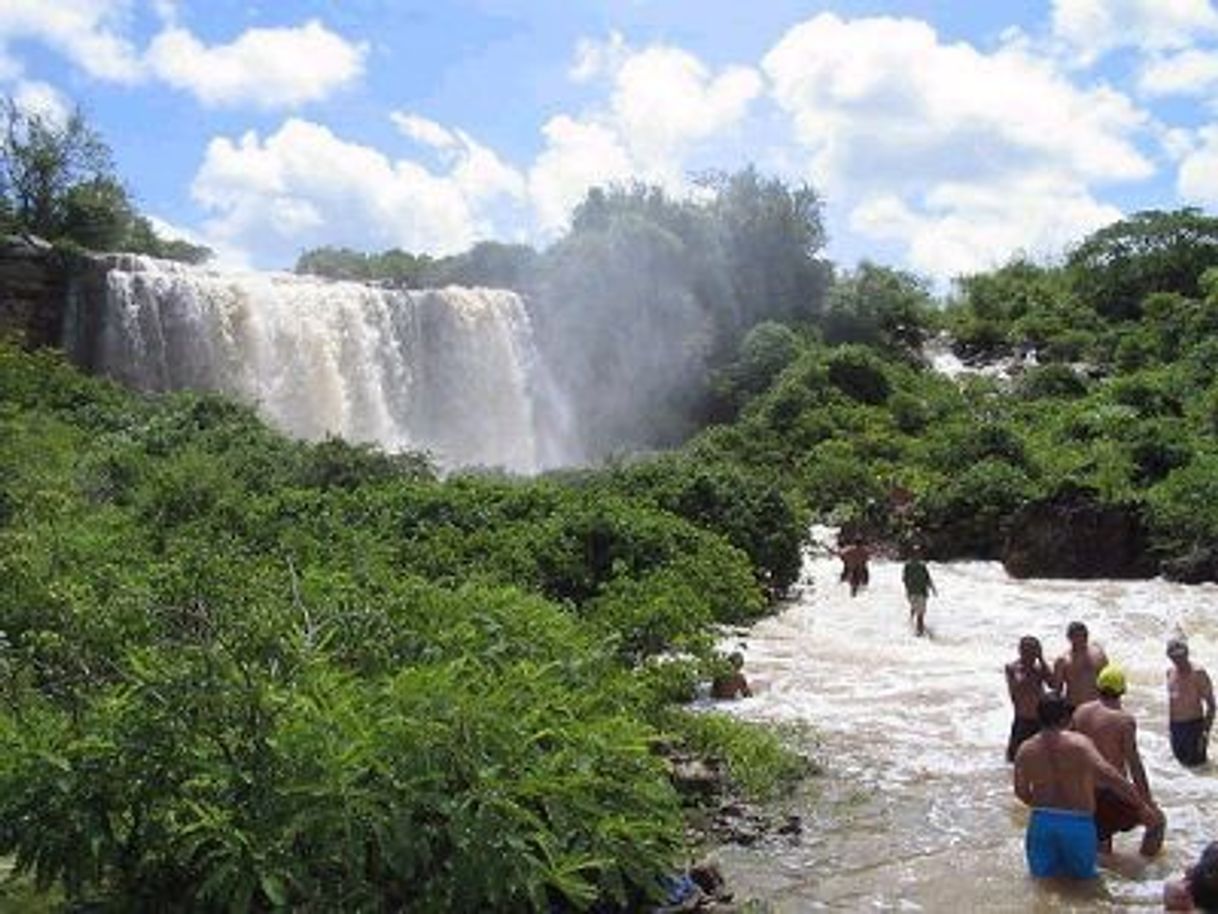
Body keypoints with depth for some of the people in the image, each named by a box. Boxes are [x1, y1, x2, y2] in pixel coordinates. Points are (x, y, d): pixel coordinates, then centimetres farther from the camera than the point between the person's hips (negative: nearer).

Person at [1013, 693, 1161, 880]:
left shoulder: (1025, 751, -1)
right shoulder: (1079, 744, -12)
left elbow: (1021, 792, 8)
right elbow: (1108, 776, -22)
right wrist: (1142, 807, -21)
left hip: (1041, 821, 3)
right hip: (1077, 821, -3)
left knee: (1041, 872, 21)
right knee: (1082, 874, 17)